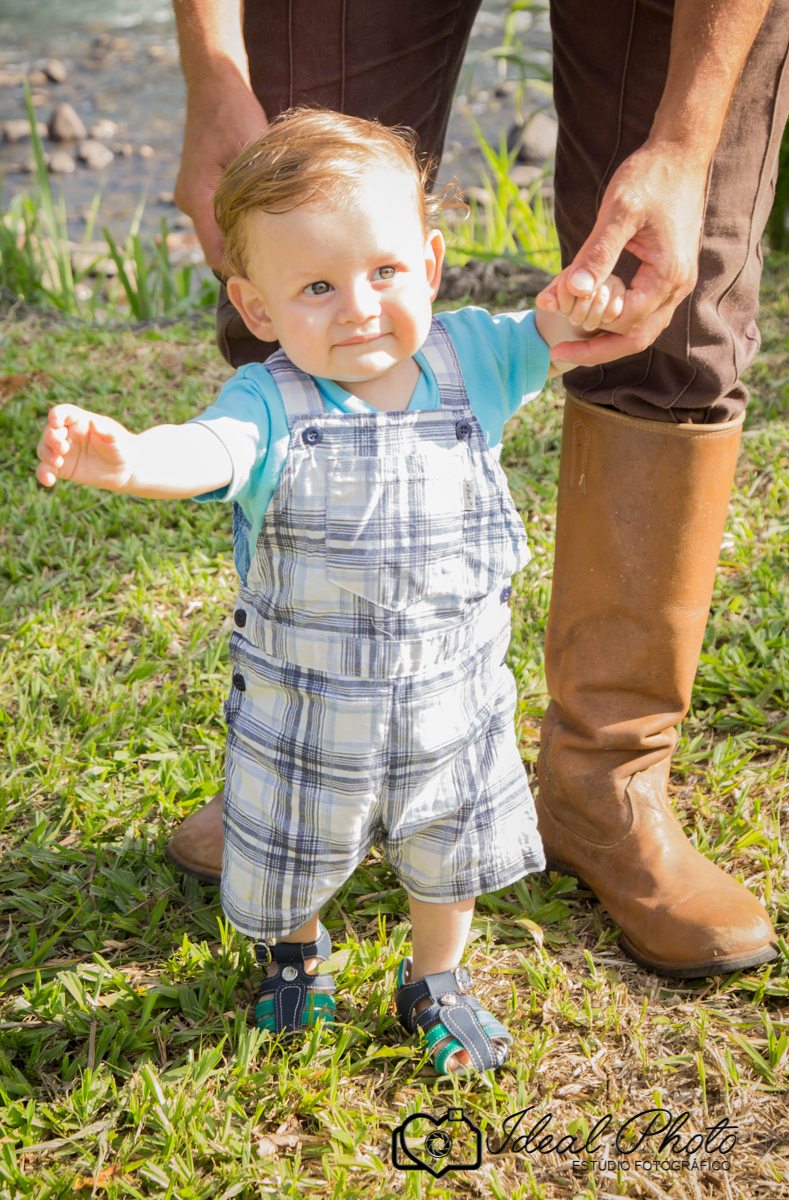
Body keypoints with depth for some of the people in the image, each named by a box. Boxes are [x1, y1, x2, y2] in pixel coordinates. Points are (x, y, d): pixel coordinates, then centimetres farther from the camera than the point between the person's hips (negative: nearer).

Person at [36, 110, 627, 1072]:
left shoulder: (467, 359, -11)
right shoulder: (272, 406, -24)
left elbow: (547, 335, -4)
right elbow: (205, 452, -41)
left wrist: (579, 305, -29)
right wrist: (126, 457, -64)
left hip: (454, 701, 2)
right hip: (305, 711, -2)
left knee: (449, 858, 23)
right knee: (295, 862, 22)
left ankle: (436, 982, 53)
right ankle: (295, 948, 57)